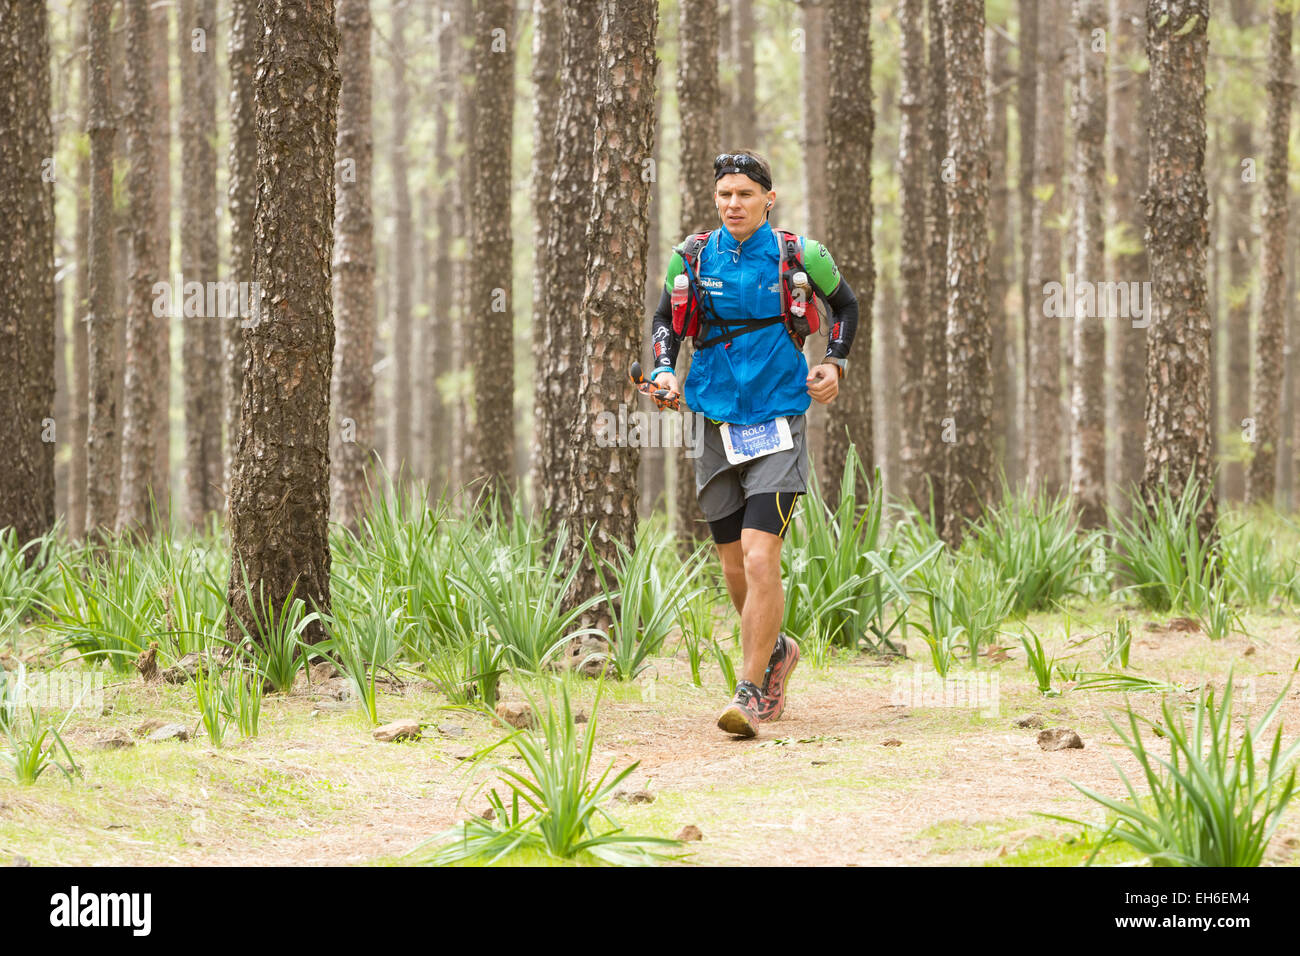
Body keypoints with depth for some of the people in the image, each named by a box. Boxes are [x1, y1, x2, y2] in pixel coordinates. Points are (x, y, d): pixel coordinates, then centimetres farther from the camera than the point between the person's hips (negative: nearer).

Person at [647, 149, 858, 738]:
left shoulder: (799, 256, -4)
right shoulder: (693, 257, 1)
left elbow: (845, 304, 14)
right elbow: (667, 320, 16)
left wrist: (835, 364, 1)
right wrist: (664, 371, -1)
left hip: (778, 428, -3)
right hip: (717, 425, 3)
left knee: (760, 560, -17)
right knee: (734, 569, 10)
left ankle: (752, 692, -10)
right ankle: (776, 652, 38)